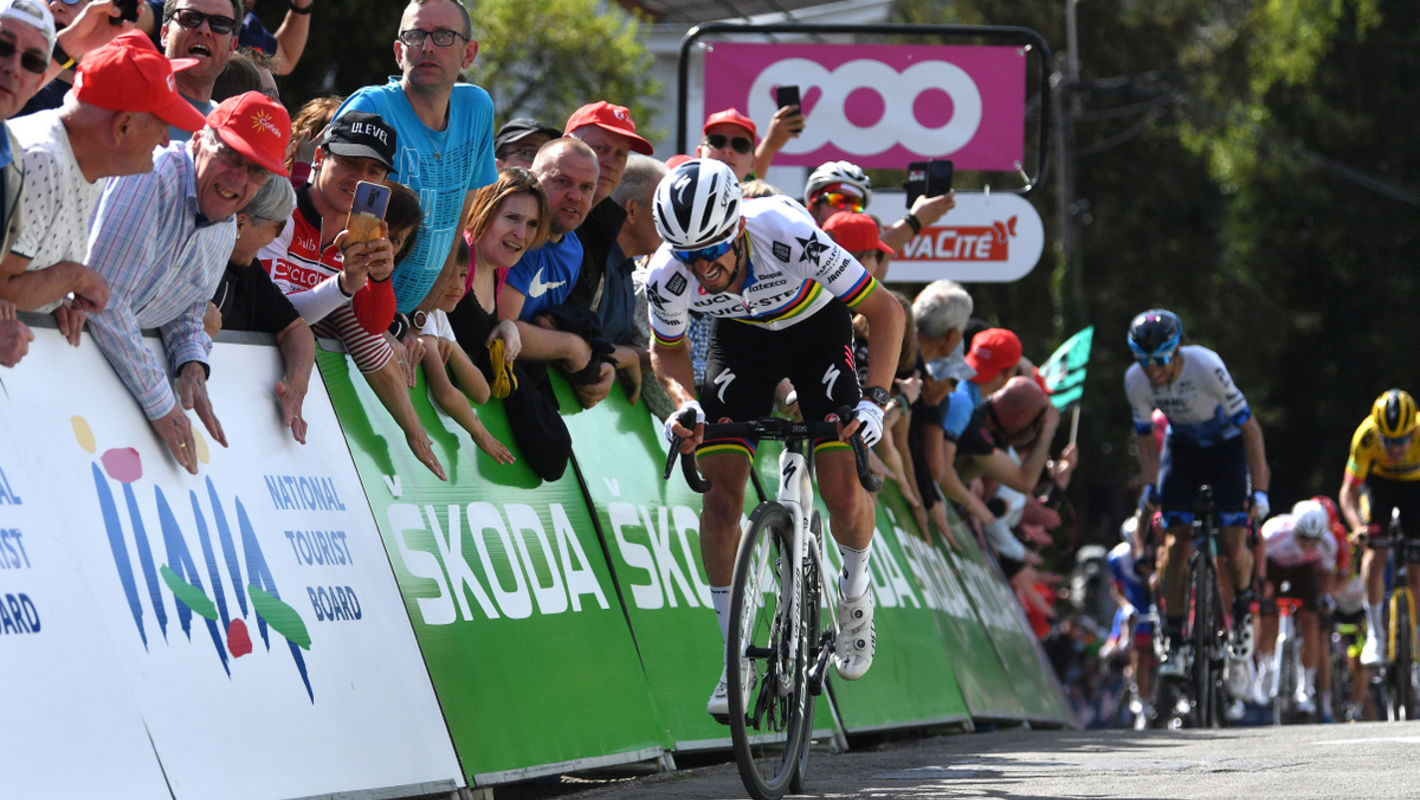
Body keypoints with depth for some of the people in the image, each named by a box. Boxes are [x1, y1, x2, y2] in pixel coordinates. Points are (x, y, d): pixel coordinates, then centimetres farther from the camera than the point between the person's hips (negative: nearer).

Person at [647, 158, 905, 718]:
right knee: (722, 486, -12)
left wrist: (873, 400, -38)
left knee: (843, 496, -14)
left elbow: (885, 311, -28)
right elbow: (667, 351, -5)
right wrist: (684, 403, -26)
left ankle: (855, 587, 20)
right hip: (742, 337, 2)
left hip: (817, 325, -2)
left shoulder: (789, 235, -39)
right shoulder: (670, 277, -30)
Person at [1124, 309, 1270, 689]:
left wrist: (1260, 489, -25)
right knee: (1174, 543, -13)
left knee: (1232, 544, -16)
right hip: (1182, 448, 3)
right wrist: (1151, 485, -13)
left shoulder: (1206, 367, -32)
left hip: (1226, 446, -3)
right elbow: (1146, 436, -1)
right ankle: (1175, 646, -8)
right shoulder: (1136, 380, -20)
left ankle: (1243, 611, 14)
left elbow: (1249, 428, -24)